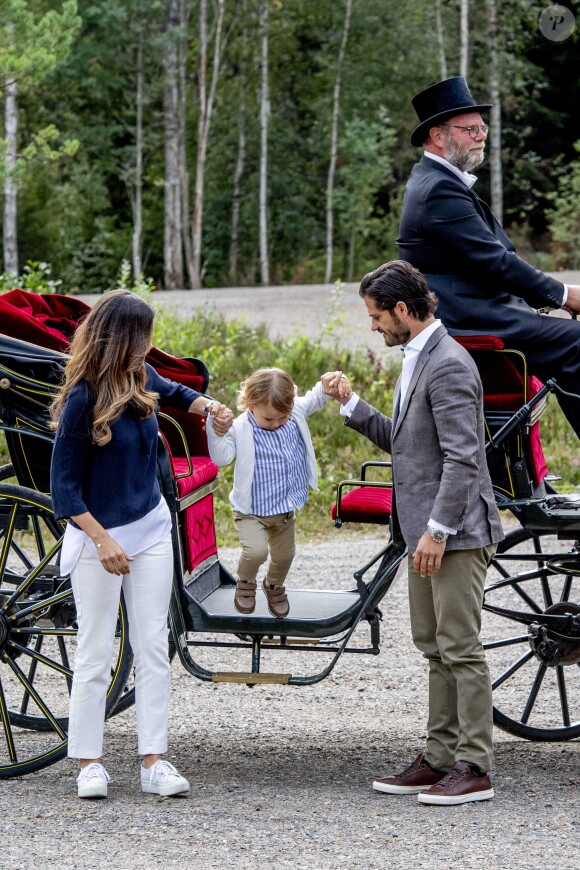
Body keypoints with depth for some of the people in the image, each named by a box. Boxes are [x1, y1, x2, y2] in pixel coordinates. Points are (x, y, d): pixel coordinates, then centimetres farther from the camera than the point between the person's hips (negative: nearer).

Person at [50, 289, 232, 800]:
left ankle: (154, 761, 6)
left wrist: (207, 405, 9)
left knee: (153, 647, 4)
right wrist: (101, 540, -22)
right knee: (96, 653, 1)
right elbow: (64, 484, -16)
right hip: (98, 537, -6)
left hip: (151, 530, 6)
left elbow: (171, 392, 27)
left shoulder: (141, 378, 0)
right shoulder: (83, 399, -19)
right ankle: (89, 762, 12)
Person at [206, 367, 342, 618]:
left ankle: (274, 585, 54)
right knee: (256, 550, -25)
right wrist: (216, 428, -38)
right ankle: (245, 582, 10)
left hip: (286, 509, 5)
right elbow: (221, 456, -26)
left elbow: (315, 399, 7)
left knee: (284, 555, 20)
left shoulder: (295, 413, -6)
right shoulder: (240, 429, -20)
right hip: (251, 511, -5)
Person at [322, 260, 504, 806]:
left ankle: (475, 768, -2)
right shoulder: (416, 361, 15)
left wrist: (438, 530, -23)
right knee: (435, 649, 13)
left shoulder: (448, 365, -17)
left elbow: (462, 458, -22)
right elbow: (400, 441, 21)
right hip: (425, 532, 10)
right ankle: (440, 758, 19)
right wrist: (350, 404, 13)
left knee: (461, 649, -6)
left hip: (456, 533, -10)